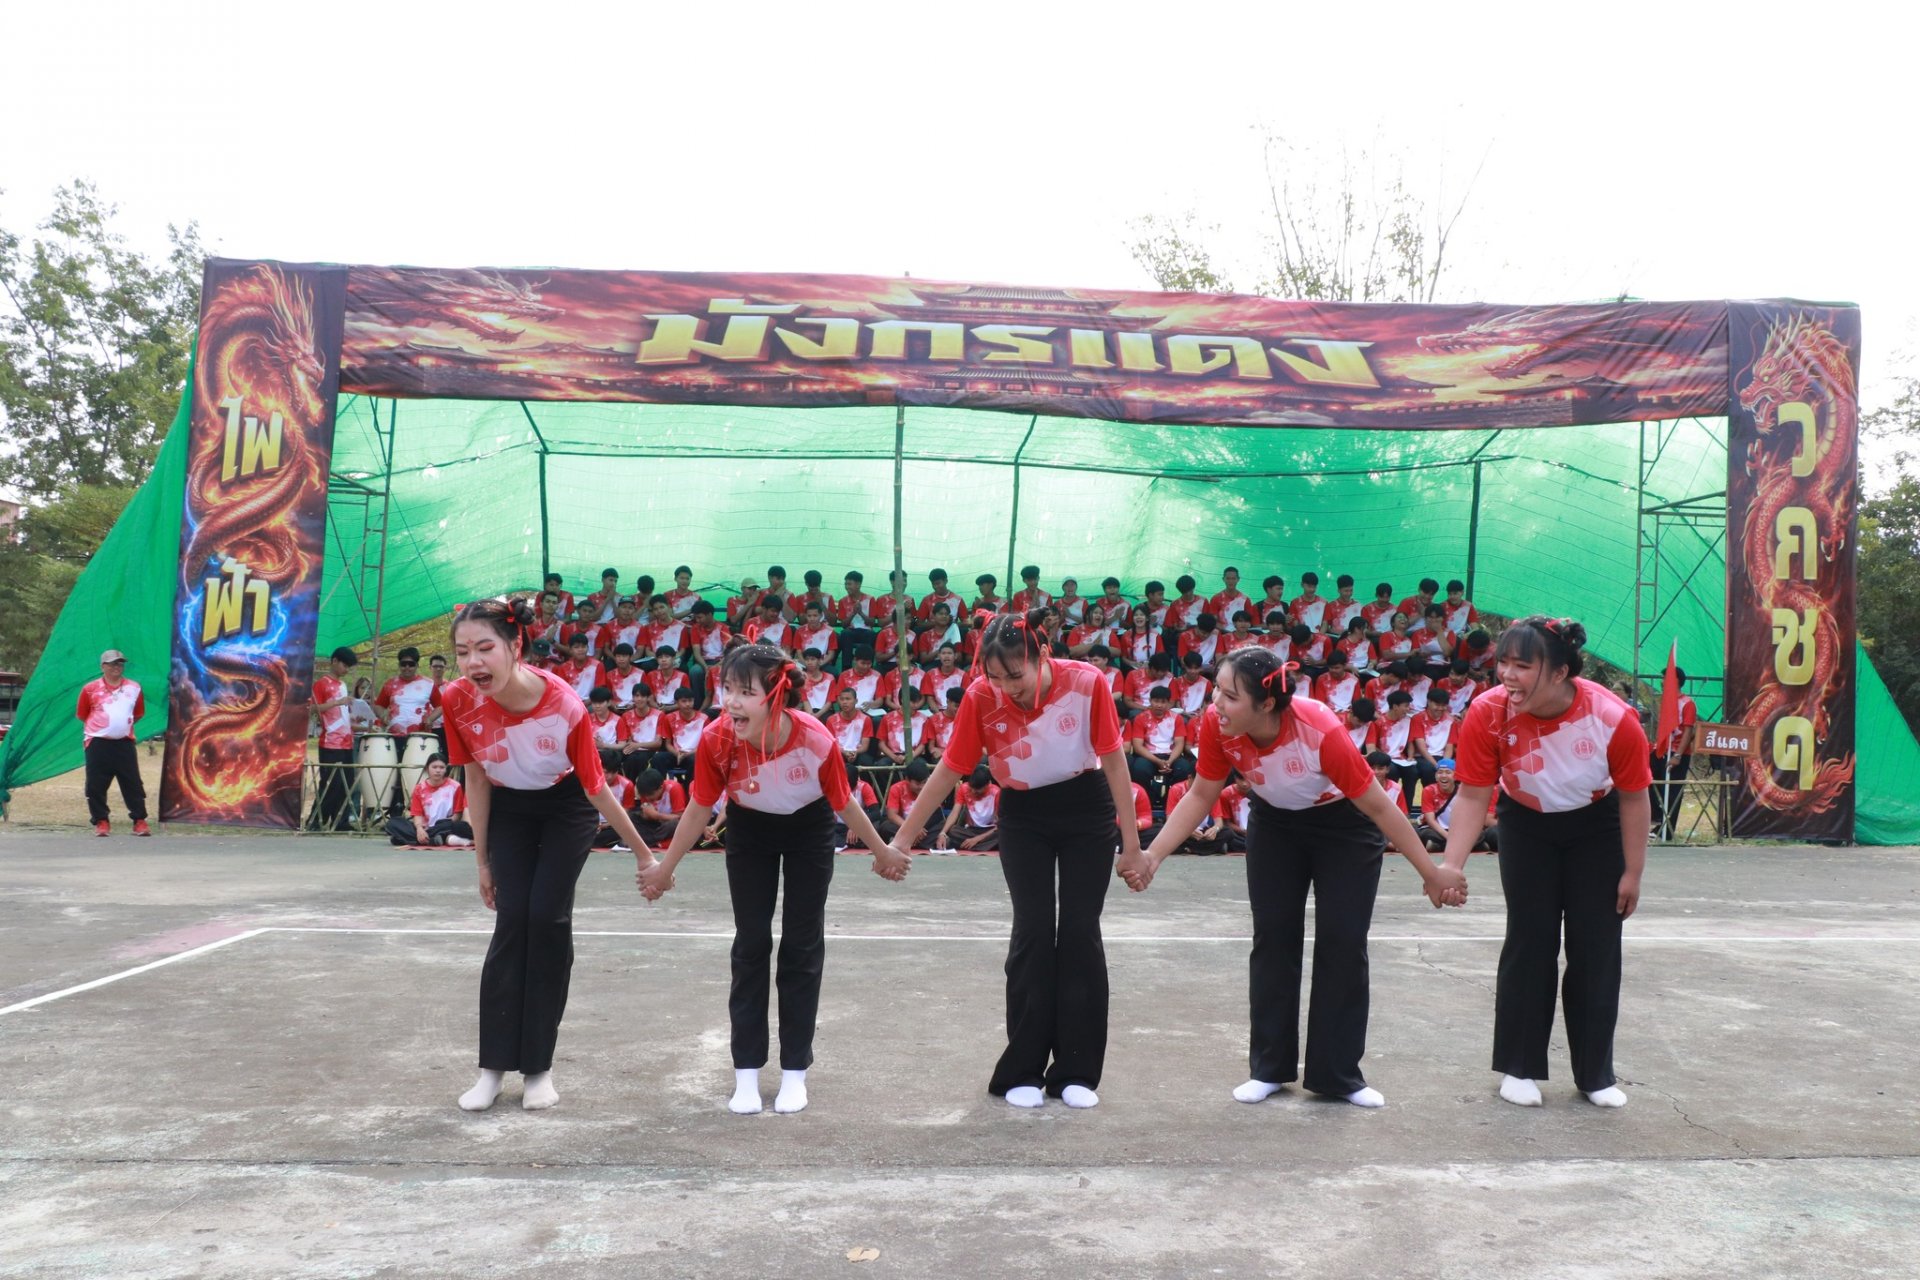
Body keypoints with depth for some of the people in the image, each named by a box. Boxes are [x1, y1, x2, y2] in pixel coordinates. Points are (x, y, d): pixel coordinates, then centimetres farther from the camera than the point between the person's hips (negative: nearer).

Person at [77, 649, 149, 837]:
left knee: (133, 783, 1)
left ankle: (140, 821, 6)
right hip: (98, 743, -2)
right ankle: (101, 822, 11)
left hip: (125, 743, 2)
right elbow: (82, 716, 7)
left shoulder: (134, 688, 7)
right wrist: (101, 726, 12)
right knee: (96, 785, 0)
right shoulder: (90, 689, -2)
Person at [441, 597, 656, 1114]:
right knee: (511, 922, -5)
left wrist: (643, 853, -12)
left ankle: (540, 1066, 5)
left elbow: (596, 789, -20)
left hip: (566, 809, -2)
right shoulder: (458, 700, -26)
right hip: (509, 810, 2)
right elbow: (476, 781, -10)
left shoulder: (565, 707, -34)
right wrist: (482, 861, -3)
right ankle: (493, 1066, 5)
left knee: (547, 920, -8)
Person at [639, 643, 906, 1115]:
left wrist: (882, 852, -3)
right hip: (749, 832, 1)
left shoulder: (816, 739, -37)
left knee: (802, 946, 3)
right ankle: (747, 1072, 12)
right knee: (751, 945, 2)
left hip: (809, 832, -1)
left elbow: (844, 802, -17)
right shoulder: (716, 740, -33)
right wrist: (665, 866, -3)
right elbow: (700, 808, -14)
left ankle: (794, 1071, 14)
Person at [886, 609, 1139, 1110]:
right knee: (1032, 932, -4)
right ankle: (1023, 1071, 8)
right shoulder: (980, 698, -22)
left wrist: (1129, 834, -6)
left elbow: (1113, 759, -11)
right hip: (1023, 816, 0)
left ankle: (1076, 1071, 11)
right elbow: (947, 772, -12)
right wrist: (902, 840, -8)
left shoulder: (1086, 683, -23)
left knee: (1080, 932, 1)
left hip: (1087, 810, 0)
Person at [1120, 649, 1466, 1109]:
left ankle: (1338, 1073, 11)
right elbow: (1200, 797, -12)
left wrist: (1431, 873, -19)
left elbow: (1377, 805, -26)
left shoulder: (1321, 731, -38)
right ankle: (1269, 1068, 15)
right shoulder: (1217, 725, -28)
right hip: (1275, 824, 3)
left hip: (1345, 826, -3)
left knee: (1342, 942, -3)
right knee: (1273, 938, 3)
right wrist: (1152, 856, -21)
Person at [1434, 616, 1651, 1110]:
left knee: (1596, 948, 3)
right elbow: (1473, 796, -22)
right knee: (1529, 941, -2)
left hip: (1596, 828, 0)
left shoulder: (1614, 718, -31)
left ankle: (1596, 1073, 17)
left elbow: (1634, 796, -15)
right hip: (1526, 827, 0)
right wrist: (1450, 867, -30)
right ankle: (1520, 1069, 12)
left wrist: (1632, 873, -9)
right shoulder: (1488, 712, -30)